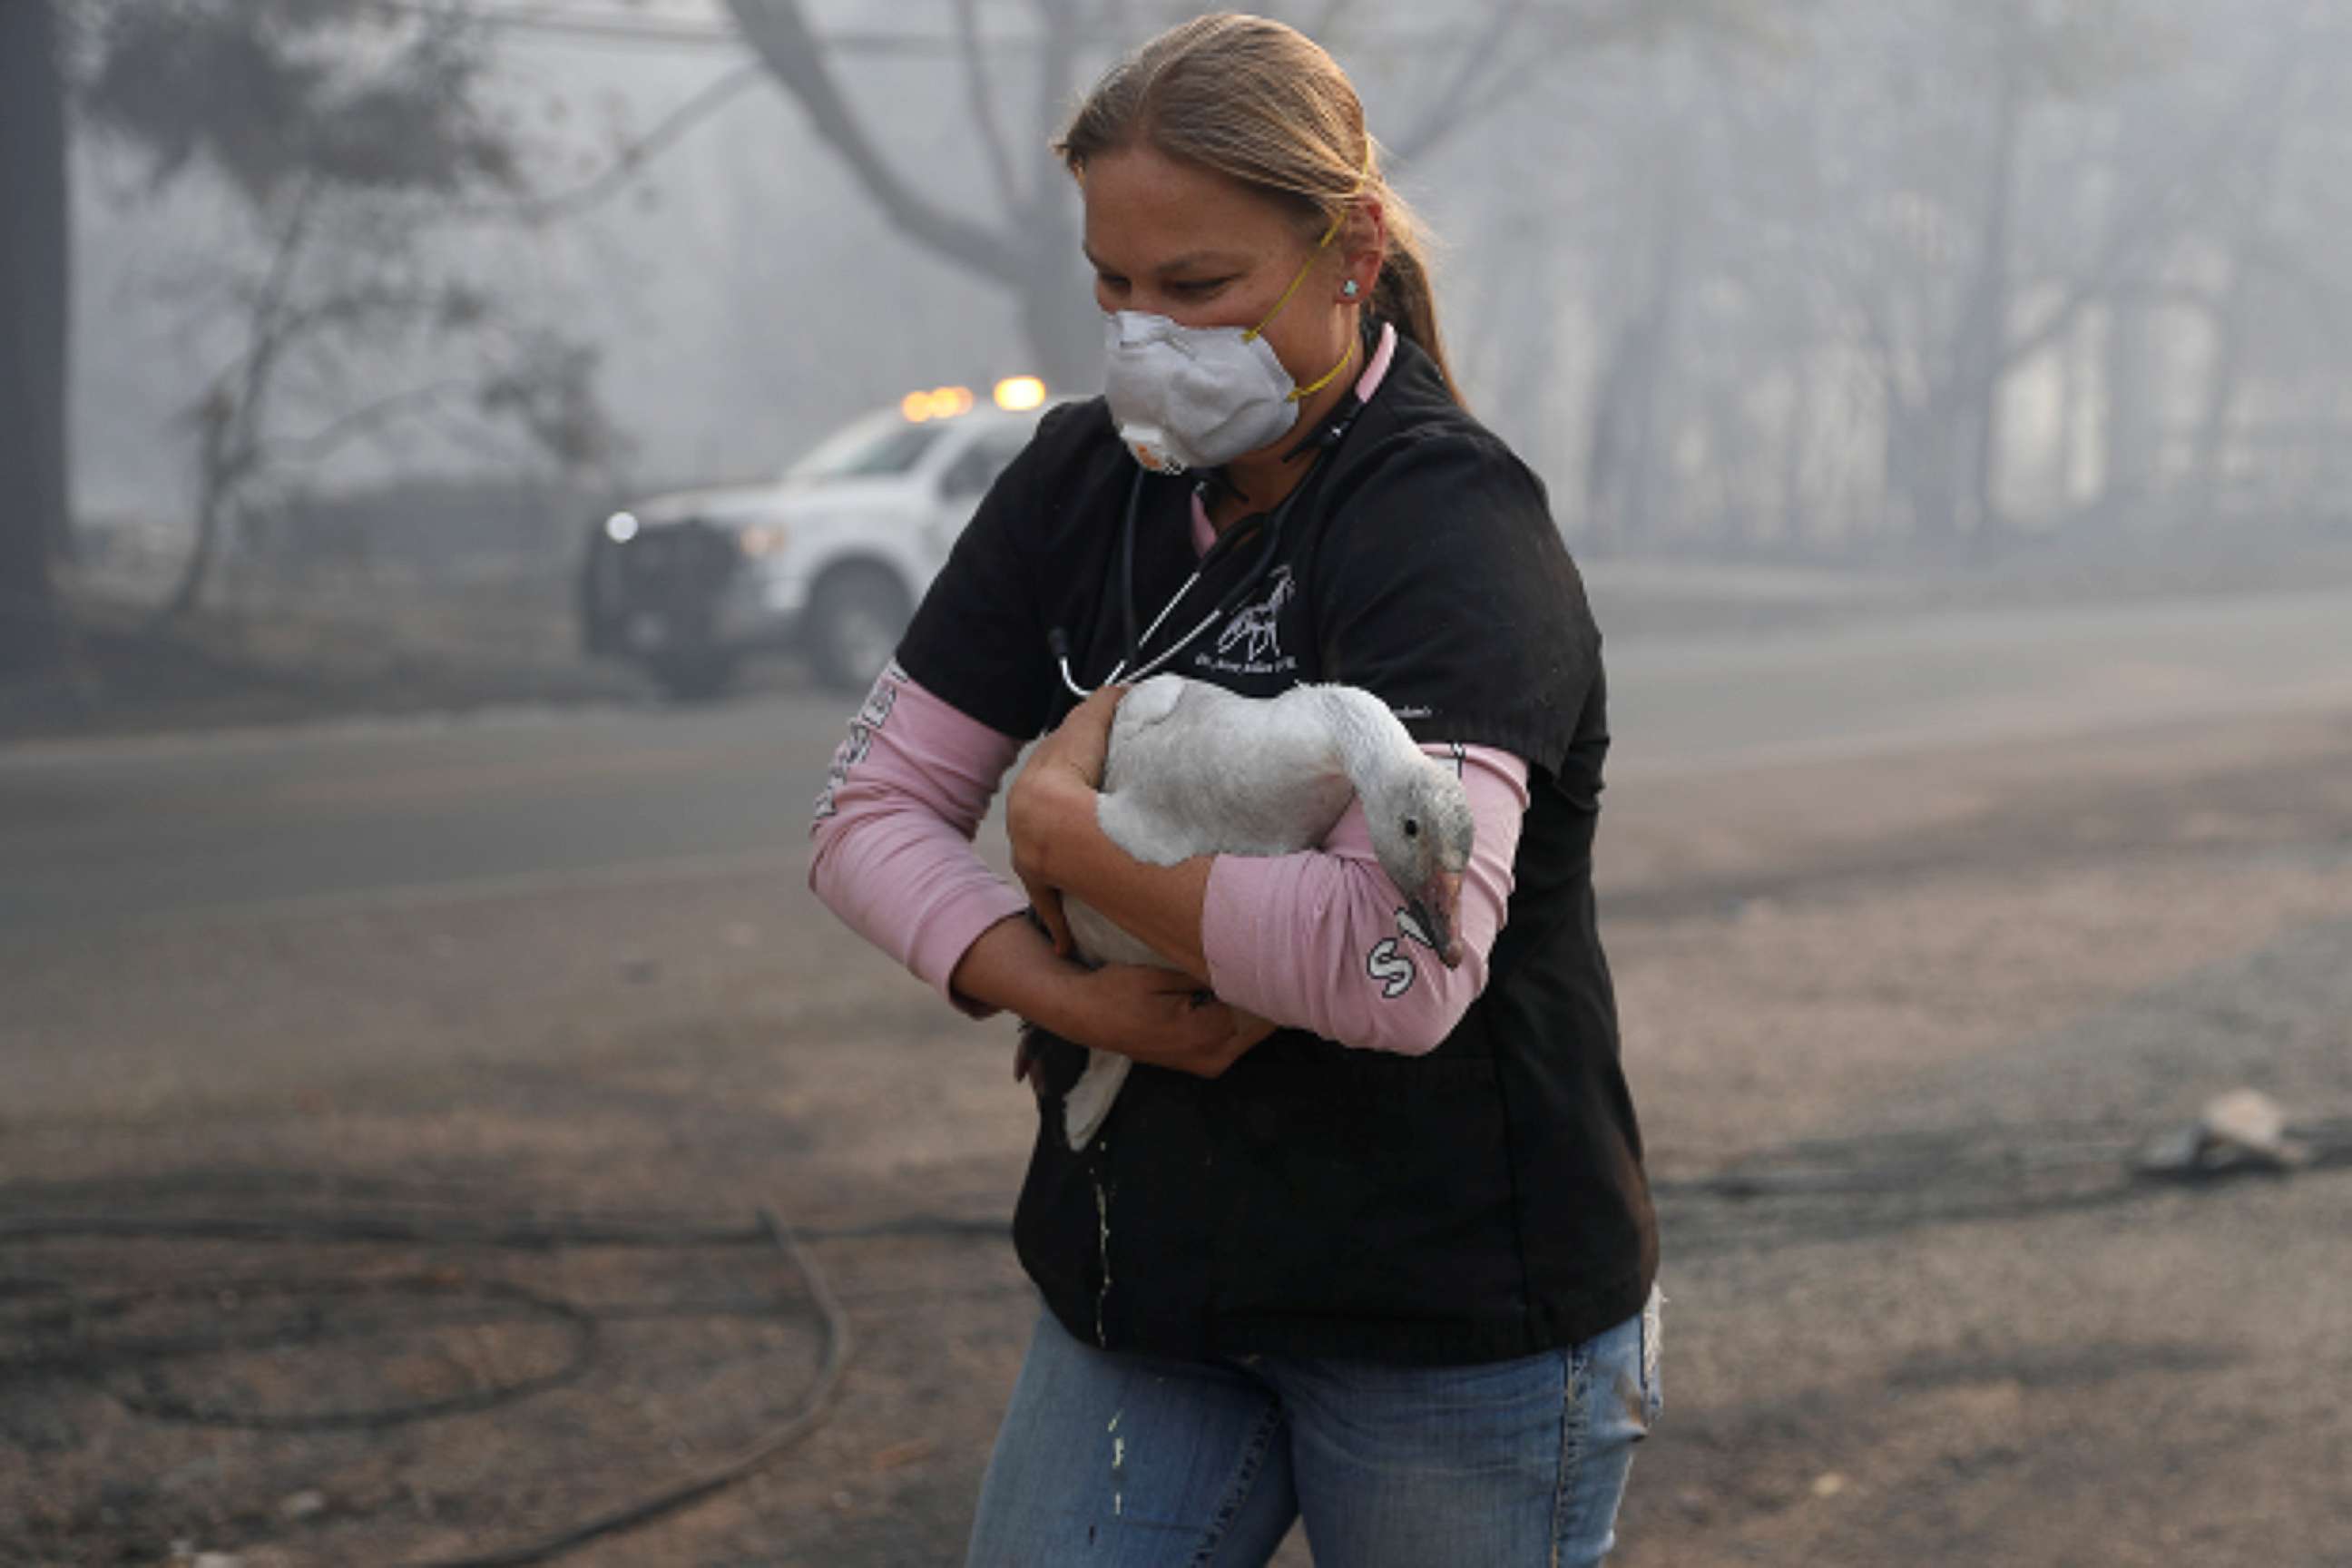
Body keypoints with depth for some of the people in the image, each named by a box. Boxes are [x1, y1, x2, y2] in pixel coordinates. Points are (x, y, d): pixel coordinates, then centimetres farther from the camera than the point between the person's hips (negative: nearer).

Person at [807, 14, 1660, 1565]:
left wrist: (1063, 826, -18)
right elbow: (872, 808, 4)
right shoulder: (1082, 483, 3)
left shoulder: (1449, 524, -17)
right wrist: (1066, 995, -14)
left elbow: (1403, 959, -31)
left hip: (1457, 1312, -5)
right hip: (1146, 1283, 5)